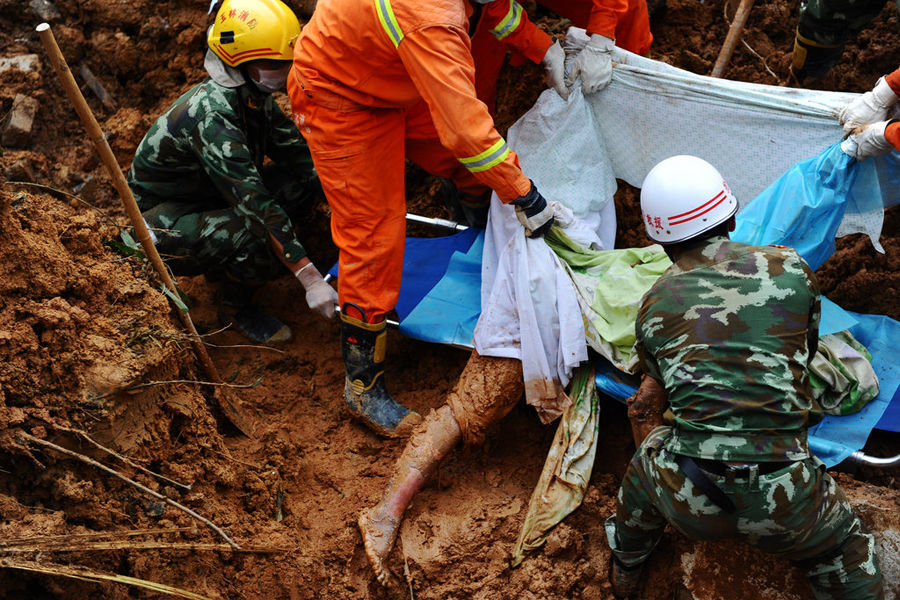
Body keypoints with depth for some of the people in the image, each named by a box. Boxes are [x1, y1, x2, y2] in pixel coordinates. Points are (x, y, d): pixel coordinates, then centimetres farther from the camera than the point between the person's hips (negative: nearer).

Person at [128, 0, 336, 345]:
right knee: (268, 236, -32)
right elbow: (255, 203, -38)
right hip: (162, 223, -8)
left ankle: (227, 261, 8)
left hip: (208, 199, 9)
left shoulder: (254, 95, -5)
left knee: (303, 178, -6)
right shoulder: (211, 113, -32)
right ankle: (235, 304, -1)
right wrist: (310, 279, -41)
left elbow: (300, 153, 5)